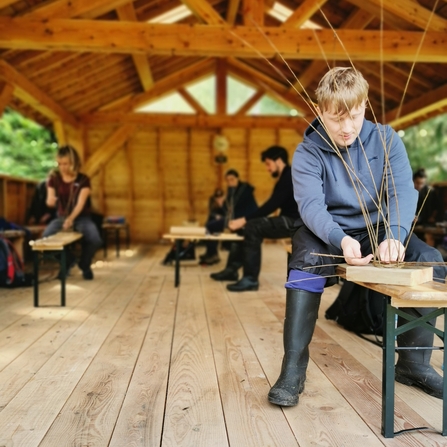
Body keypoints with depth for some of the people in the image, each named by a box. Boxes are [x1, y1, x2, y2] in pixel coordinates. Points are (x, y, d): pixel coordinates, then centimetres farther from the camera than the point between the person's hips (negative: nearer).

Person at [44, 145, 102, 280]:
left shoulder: (83, 180, -8)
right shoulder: (54, 178, 0)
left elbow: (80, 203, -19)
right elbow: (50, 201, -5)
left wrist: (71, 219, -37)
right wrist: (50, 201, -32)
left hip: (81, 217, -2)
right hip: (61, 217, 2)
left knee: (95, 240, -31)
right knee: (46, 237, -29)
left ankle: (85, 265, 5)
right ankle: (67, 261, 4)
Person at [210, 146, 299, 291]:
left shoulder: (290, 177, -14)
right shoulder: (285, 178, 18)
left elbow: (271, 205, -22)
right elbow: (273, 205, 14)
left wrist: (244, 220, -22)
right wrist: (245, 220, 5)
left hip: (294, 222, -10)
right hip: (287, 220, 10)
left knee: (252, 227, -23)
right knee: (248, 226, 9)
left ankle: (251, 279, -21)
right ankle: (232, 269, 8)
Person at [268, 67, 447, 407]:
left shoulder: (385, 139, -5)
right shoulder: (308, 153, -11)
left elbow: (403, 192, -17)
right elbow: (311, 205, -25)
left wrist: (394, 236, -38)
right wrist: (341, 240, -46)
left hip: (378, 230, 3)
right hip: (327, 233, -2)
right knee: (307, 261, -35)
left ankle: (414, 363, -1)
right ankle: (293, 370, -26)